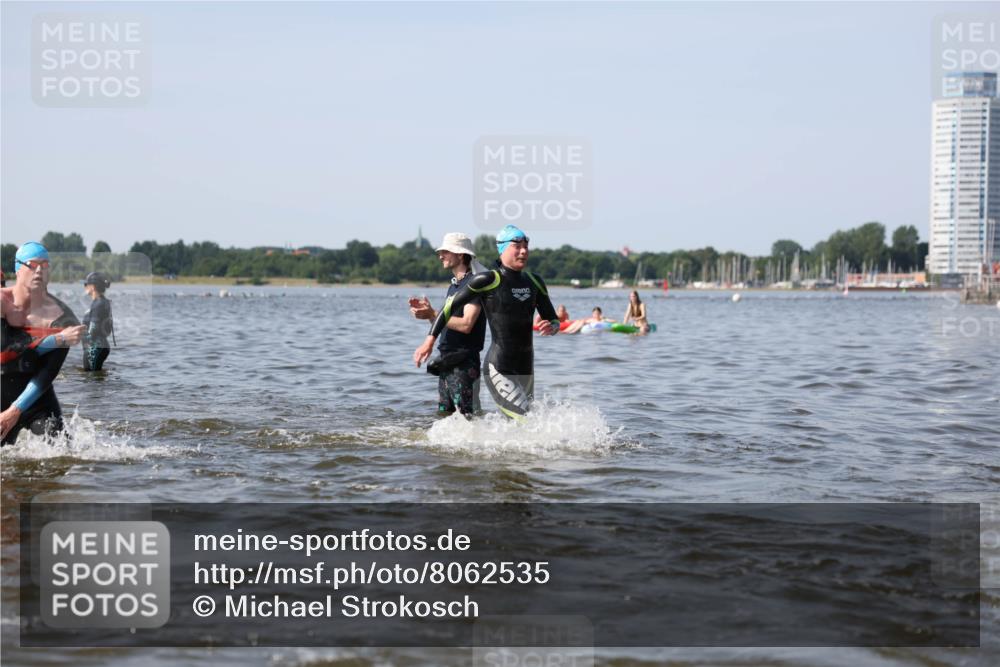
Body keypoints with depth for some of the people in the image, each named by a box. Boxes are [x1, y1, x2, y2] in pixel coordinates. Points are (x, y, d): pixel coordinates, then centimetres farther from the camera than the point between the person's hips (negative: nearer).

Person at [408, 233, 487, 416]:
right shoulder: (454, 285, 18)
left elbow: (466, 324, -21)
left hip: (464, 362, -10)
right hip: (447, 360, 10)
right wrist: (428, 311, 6)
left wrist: (432, 315, -18)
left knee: (466, 417, -11)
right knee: (445, 414, 11)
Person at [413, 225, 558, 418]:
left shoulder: (534, 282, 9)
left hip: (526, 369, 7)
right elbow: (451, 305, -5)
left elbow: (553, 320, 16)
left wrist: (551, 327, -8)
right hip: (498, 370, -7)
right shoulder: (489, 280, -9)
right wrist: (429, 341, -11)